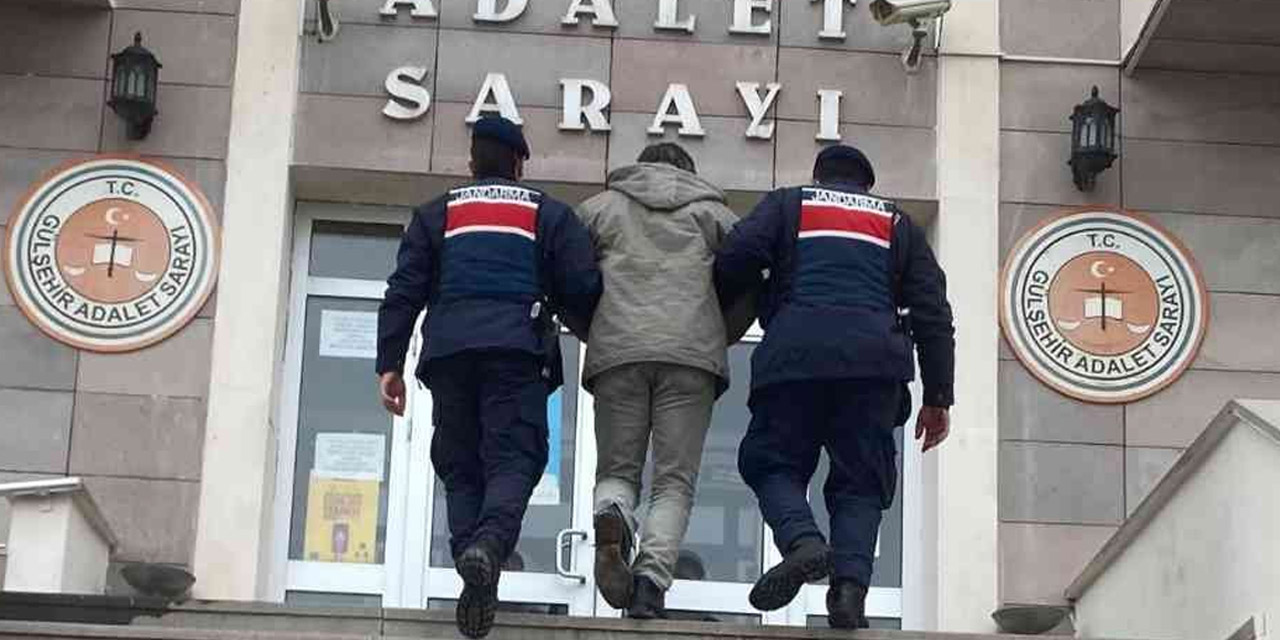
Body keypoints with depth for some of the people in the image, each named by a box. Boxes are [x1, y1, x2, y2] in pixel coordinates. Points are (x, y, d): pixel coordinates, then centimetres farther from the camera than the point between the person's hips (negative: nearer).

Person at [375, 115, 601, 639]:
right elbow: (582, 290, 8)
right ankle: (488, 546, -36)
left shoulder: (437, 214, 20)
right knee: (513, 459, -7)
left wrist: (389, 364, 9)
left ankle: (476, 577, -9)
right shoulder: (549, 214, 17)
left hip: (448, 350, 2)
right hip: (518, 348, -2)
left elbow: (404, 292, 12)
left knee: (461, 468, 7)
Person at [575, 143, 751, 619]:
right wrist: (722, 338, 24)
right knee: (675, 482, 1)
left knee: (617, 469, 10)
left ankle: (612, 517, -24)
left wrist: (590, 330, 27)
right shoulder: (710, 211, 20)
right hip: (691, 356, -1)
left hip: (616, 353, 1)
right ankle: (651, 580, -19)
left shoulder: (600, 207, 21)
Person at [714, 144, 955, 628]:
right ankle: (851, 581, -15)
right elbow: (933, 314, 18)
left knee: (773, 462, 9)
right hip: (875, 363, 1)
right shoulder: (897, 225, 27)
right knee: (860, 483, 6)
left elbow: (737, 258, 2)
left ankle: (802, 540, -19)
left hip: (794, 354, -1)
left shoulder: (787, 205, 22)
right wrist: (937, 399, 18)